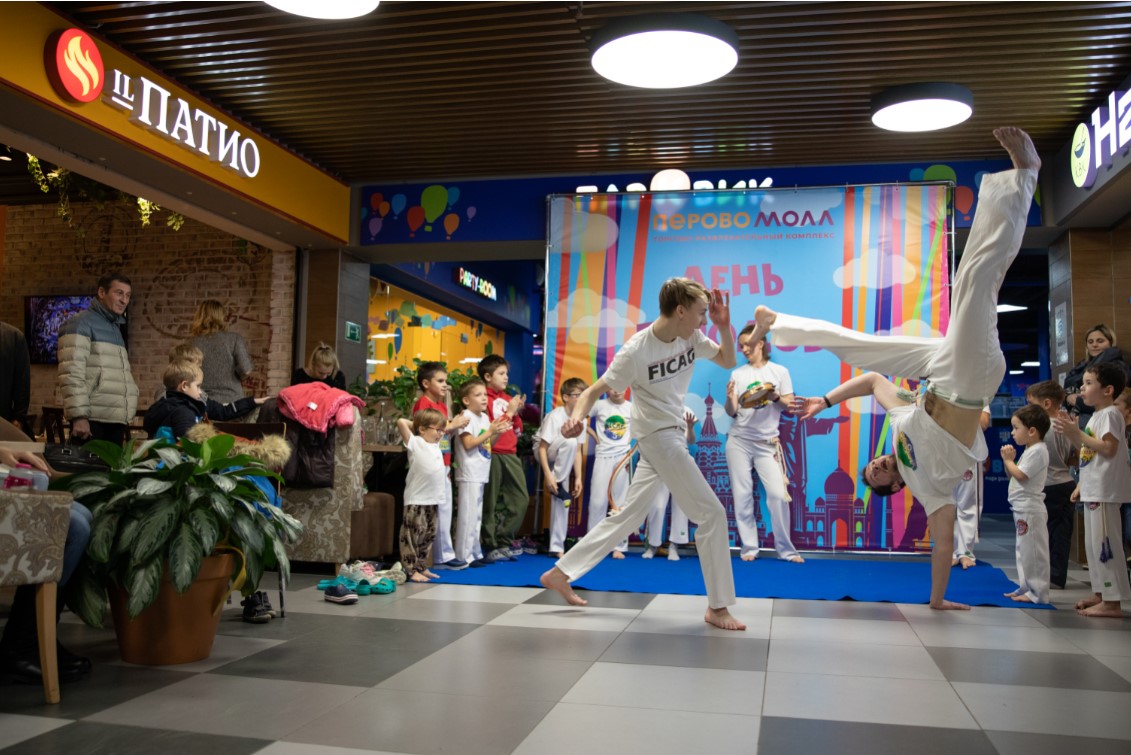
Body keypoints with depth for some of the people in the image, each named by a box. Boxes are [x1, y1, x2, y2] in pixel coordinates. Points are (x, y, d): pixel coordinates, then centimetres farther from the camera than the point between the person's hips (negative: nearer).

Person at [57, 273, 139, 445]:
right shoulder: (81, 323, -4)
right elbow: (71, 373, -14)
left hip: (116, 420, 8)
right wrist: (79, 415, -21)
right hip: (92, 419, -8)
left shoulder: (116, 328, 22)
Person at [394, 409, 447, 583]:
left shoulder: (436, 444, 16)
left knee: (428, 536, 13)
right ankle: (411, 570, -1)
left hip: (433, 499, 8)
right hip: (416, 500, -8)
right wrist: (415, 424, -3)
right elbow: (401, 422, -18)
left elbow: (447, 427, 33)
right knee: (413, 535, -5)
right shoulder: (415, 443, -7)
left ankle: (421, 567, 23)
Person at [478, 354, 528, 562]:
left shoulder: (508, 398, 14)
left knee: (521, 499, 5)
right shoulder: (484, 399, -7)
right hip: (492, 456, -7)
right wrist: (509, 412, -11)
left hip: (510, 456, 7)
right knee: (490, 503, 1)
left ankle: (503, 540, 15)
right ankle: (492, 546, 12)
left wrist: (516, 412, 1)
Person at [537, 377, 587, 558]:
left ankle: (557, 547, 5)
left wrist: (578, 477, -8)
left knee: (562, 500, -3)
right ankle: (557, 484, -21)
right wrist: (548, 475, -31)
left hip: (563, 460, 6)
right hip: (546, 453, -6)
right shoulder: (555, 417, -25)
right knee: (569, 441, -34)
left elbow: (577, 450, -2)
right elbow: (542, 448, -25)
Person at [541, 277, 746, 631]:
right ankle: (717, 608, 5)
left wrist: (724, 326, -8)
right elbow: (594, 391, -15)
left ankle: (560, 574, 22)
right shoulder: (637, 350, -21)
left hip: (673, 435, 8)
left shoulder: (691, 337, -2)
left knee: (627, 516, 13)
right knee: (712, 514, -8)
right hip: (658, 437, -8)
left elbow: (728, 362, 10)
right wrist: (577, 416, -36)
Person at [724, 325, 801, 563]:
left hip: (767, 442, -1)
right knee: (742, 495, 1)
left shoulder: (779, 371, 2)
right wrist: (730, 399, -17)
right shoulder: (737, 374, 5)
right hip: (739, 441, 2)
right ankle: (749, 548, 9)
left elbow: (790, 405, 2)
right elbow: (732, 412, 4)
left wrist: (775, 396, -17)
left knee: (778, 494, -9)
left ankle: (786, 549, 2)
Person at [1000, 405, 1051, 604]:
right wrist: (1008, 460, 4)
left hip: (1030, 510, -11)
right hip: (1022, 509, 11)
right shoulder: (1029, 451, 16)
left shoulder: (1038, 451, -15)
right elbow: (1011, 475, 19)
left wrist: (1008, 460, -6)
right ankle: (1025, 588, 25)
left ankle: (1037, 592, -1)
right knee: (1023, 550, 17)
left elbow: (1020, 475, -20)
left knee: (1033, 551, -6)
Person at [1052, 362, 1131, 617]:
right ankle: (1101, 594, 23)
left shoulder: (1110, 414, -11)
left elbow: (1109, 449, -22)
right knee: (1093, 543, 15)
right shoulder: (1096, 415, 18)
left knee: (1104, 543, -9)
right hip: (1093, 490, 11)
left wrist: (1078, 434, -21)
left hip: (1103, 491, -11)